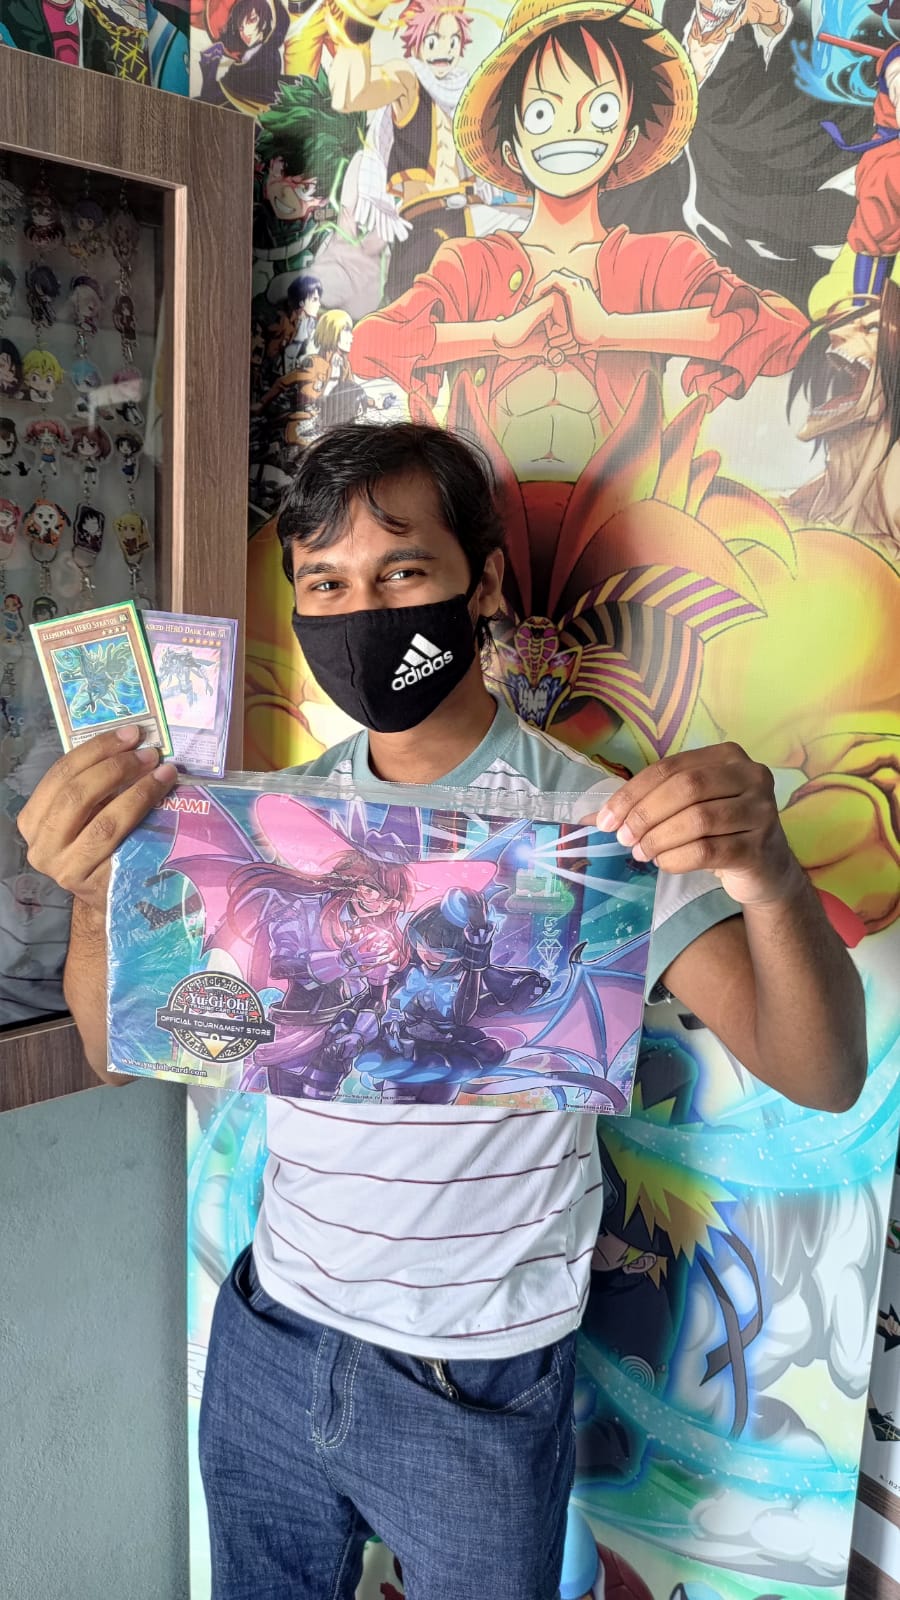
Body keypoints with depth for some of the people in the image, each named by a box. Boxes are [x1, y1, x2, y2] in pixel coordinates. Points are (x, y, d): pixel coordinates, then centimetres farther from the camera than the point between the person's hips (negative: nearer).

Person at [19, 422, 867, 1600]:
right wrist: (97, 891, -24)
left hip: (478, 1389, -4)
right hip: (269, 1339, 4)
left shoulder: (591, 826, -17)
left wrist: (771, 881, -40)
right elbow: (123, 1046, -4)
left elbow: (821, 1078, -19)